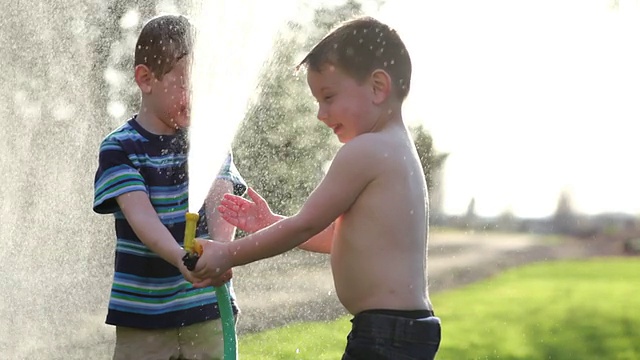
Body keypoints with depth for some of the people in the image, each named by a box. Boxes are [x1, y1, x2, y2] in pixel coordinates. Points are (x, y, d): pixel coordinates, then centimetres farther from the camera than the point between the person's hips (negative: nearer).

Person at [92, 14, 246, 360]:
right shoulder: (119, 148, -4)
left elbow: (220, 201, -10)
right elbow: (141, 215, -18)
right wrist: (181, 257, -37)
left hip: (207, 309, 2)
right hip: (141, 318, -2)